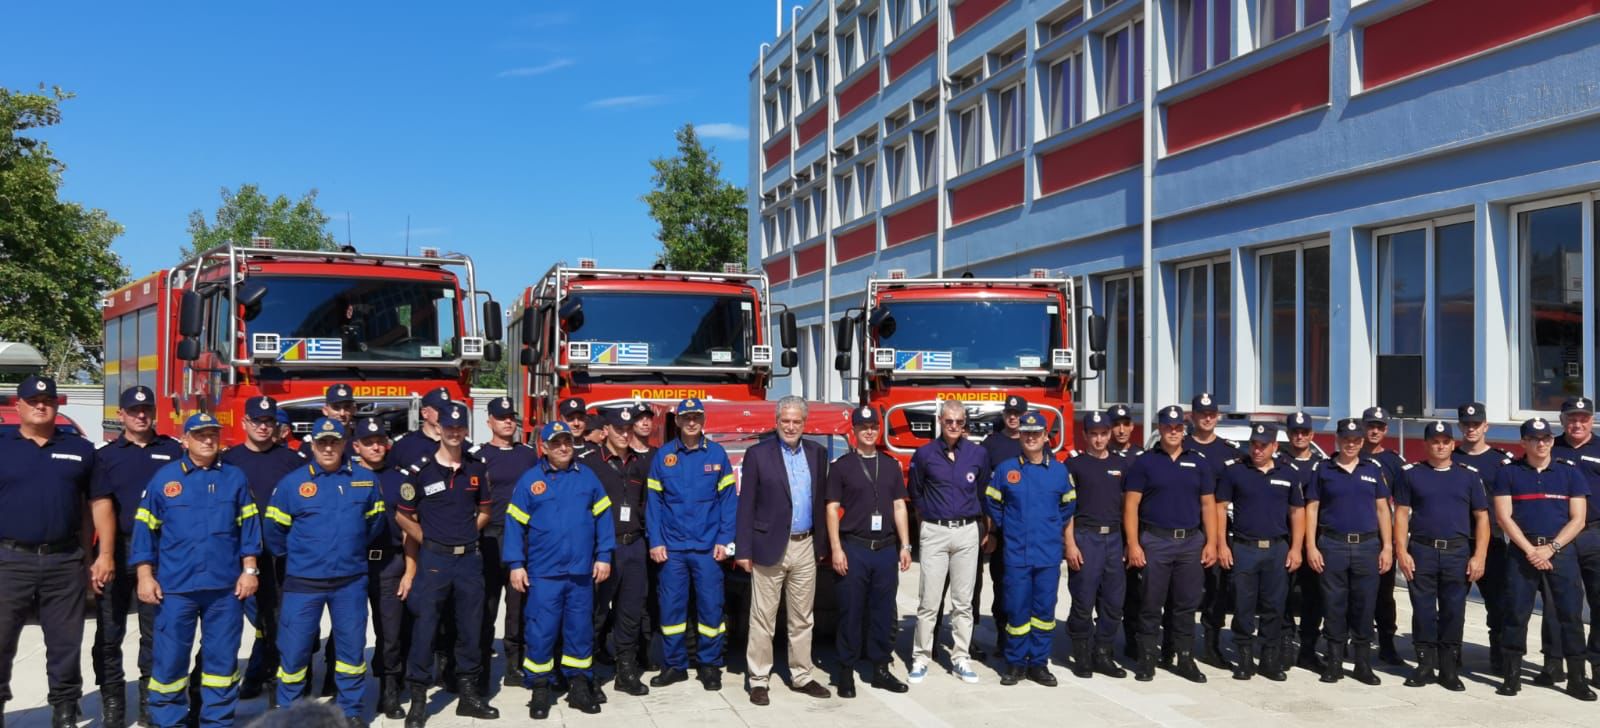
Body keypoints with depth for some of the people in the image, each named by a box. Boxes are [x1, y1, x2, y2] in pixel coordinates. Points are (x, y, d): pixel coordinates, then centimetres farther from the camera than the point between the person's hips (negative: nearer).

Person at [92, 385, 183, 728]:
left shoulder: (173, 451, 7)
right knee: (110, 631, 4)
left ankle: (151, 699, 18)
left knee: (156, 630, 7)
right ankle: (112, 700, 13)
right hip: (117, 549, 0)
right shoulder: (106, 455, 6)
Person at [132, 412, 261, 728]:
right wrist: (145, 576, -2)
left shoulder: (235, 478, 6)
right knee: (169, 657, 3)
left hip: (226, 585, 1)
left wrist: (249, 570, -1)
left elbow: (249, 527, 5)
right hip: (175, 586, -1)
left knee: (222, 657, 8)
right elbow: (146, 529, 3)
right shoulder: (164, 478, 3)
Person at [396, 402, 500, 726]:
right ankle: (418, 698, 10)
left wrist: (464, 534, 5)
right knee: (424, 628, 0)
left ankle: (467, 693, 22)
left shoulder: (477, 469, 5)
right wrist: (429, 540, -1)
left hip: (470, 558, 3)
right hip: (433, 559, -3)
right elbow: (404, 516, 2)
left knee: (470, 627, 10)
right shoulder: (421, 470, -4)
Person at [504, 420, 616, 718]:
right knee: (540, 632, 1)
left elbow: (603, 517, 6)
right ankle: (540, 689, 14)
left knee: (580, 630, 10)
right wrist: (515, 564, -4)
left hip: (581, 571, 2)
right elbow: (515, 523, 0)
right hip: (543, 572, -2)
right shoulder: (530, 480, 0)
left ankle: (579, 686, 22)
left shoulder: (587, 476, 5)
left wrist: (604, 556, 2)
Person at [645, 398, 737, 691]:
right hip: (672, 546, 1)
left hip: (708, 546, -1)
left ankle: (710, 665, 16)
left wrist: (724, 540, -6)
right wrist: (655, 541, -3)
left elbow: (728, 499, 1)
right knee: (671, 606, 6)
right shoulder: (663, 455, 4)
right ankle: (674, 664, 19)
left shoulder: (717, 454, 2)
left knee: (710, 606, 3)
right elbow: (653, 501, 4)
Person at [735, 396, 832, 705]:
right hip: (769, 547, -4)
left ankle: (801, 677, 23)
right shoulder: (758, 454, -5)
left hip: (805, 547, 4)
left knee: (803, 618, 12)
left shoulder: (817, 453, 7)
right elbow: (746, 505, -6)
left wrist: (823, 545, 8)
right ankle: (758, 680, 13)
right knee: (763, 619, 3)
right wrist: (743, 550, -9)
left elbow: (821, 500, 10)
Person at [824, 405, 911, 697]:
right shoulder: (841, 466, 0)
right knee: (851, 612, 1)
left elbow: (899, 507, 12)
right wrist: (836, 549, -10)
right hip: (853, 549, -3)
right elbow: (832, 509, -3)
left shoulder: (891, 465, 12)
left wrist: (905, 546, 6)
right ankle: (846, 672, 10)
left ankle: (880, 668, 18)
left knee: (883, 612, 8)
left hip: (886, 549, 4)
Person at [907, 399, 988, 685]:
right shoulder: (924, 454, 0)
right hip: (934, 533, -1)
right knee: (929, 601, -1)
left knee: (963, 602, 6)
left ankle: (960, 658, 15)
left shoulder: (979, 454, 4)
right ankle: (921, 658, 8)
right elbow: (915, 492, 13)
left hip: (967, 533, 2)